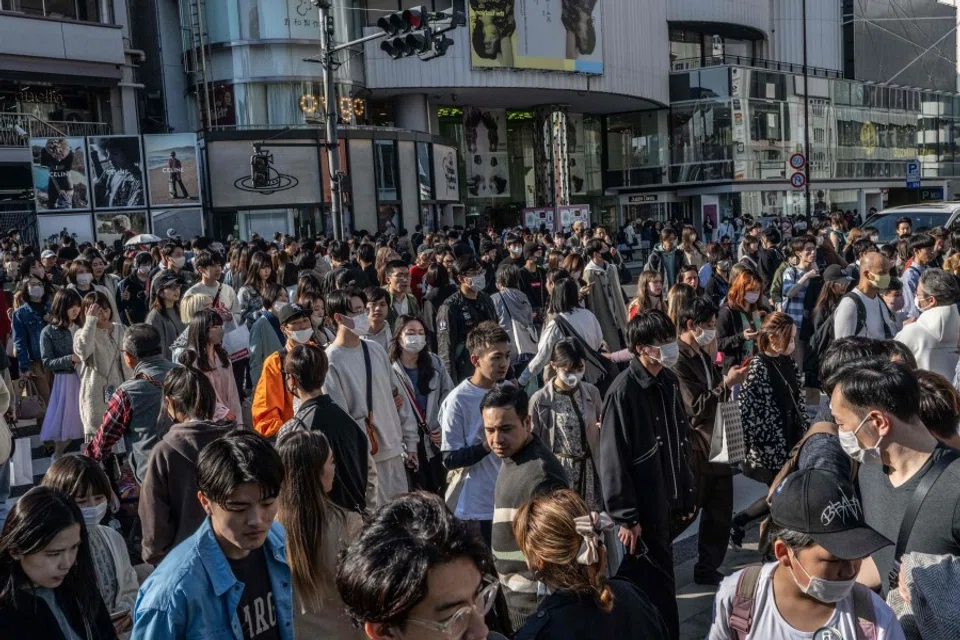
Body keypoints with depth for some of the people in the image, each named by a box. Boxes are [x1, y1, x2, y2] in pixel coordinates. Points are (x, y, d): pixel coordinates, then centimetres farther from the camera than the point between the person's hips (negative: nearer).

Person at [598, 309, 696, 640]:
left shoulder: (669, 381, 6)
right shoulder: (623, 392, -18)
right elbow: (613, 460, -18)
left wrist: (686, 494, 13)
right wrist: (625, 517, -17)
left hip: (665, 502, 7)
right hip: (642, 508, -7)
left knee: (649, 582, 17)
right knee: (659, 586, 2)